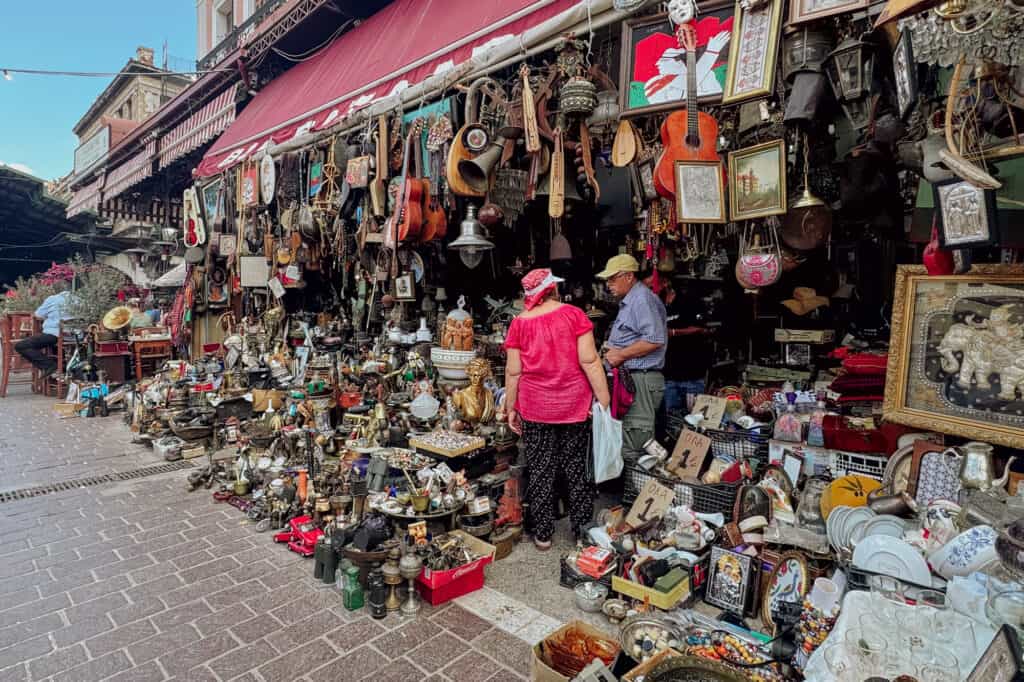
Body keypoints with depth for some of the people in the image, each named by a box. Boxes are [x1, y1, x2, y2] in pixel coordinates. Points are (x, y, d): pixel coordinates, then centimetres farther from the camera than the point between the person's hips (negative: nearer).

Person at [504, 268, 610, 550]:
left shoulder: (519, 323, -2)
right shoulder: (573, 314, -7)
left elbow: (513, 371, -1)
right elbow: (589, 361, -11)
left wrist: (510, 408, 8)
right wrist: (604, 400, -6)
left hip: (535, 409, 1)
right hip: (574, 405, -1)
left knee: (540, 471, 12)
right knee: (576, 468, 13)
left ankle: (543, 534, 23)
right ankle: (582, 530, 25)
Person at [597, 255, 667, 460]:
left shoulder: (642, 299, -12)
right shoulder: (629, 301, 22)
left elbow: (655, 340, -22)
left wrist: (621, 354, -15)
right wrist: (614, 350, 15)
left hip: (641, 379, -11)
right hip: (630, 377, 11)